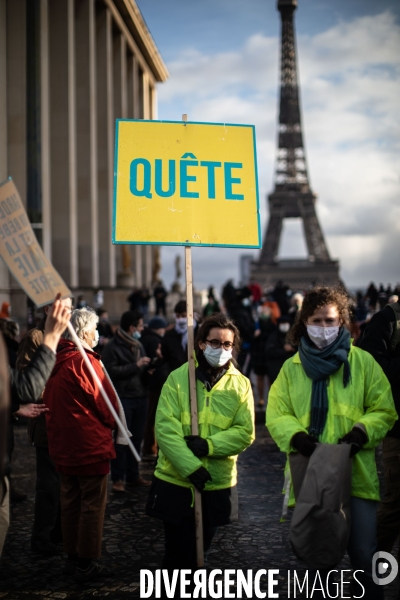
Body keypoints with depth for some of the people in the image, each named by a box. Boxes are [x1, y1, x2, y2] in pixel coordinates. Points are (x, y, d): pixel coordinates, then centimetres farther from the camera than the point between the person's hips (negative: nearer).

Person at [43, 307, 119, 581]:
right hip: (90, 445, -8)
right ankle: (87, 564, 8)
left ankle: (72, 557, 25)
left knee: (70, 502, 16)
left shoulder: (56, 361, 4)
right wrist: (113, 424, 9)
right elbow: (106, 402, -10)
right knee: (92, 505, 2)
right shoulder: (85, 361, -17)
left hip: (63, 444, 8)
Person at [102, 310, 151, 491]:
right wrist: (135, 366, -15)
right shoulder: (113, 346, -7)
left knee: (136, 439, 11)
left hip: (141, 397, 7)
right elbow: (111, 371, -18)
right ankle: (118, 478, 1)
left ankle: (133, 475, 21)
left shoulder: (138, 345, 18)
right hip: (122, 398, -7)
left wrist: (148, 366, 3)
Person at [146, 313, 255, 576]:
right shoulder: (178, 378, -6)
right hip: (176, 481, -2)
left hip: (217, 484, 2)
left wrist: (209, 445, -20)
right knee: (177, 551, 6)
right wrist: (190, 466, -22)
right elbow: (165, 428, -13)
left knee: (198, 550, 16)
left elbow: (245, 433, -6)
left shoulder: (241, 384, 0)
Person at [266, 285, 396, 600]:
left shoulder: (363, 362, 2)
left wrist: (362, 431, -16)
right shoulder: (292, 368, 9)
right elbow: (276, 415, 5)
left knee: (364, 555, -1)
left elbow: (384, 410, 2)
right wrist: (296, 435, -14)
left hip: (356, 474, -2)